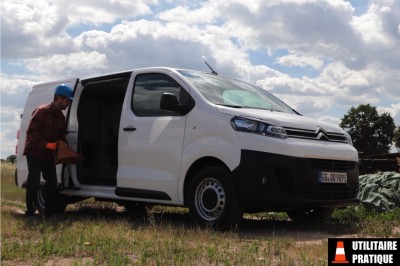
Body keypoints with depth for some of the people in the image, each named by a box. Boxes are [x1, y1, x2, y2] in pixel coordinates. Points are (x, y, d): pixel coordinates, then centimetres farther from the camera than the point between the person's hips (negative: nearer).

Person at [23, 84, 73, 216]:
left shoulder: (61, 116, 11)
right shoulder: (42, 111, -13)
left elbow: (61, 136, 15)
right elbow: (31, 131, -19)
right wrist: (46, 144, -28)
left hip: (49, 154, 8)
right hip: (35, 152, -8)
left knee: (52, 181, 7)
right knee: (34, 181, -9)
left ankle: (49, 210, 15)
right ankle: (30, 210, -1)